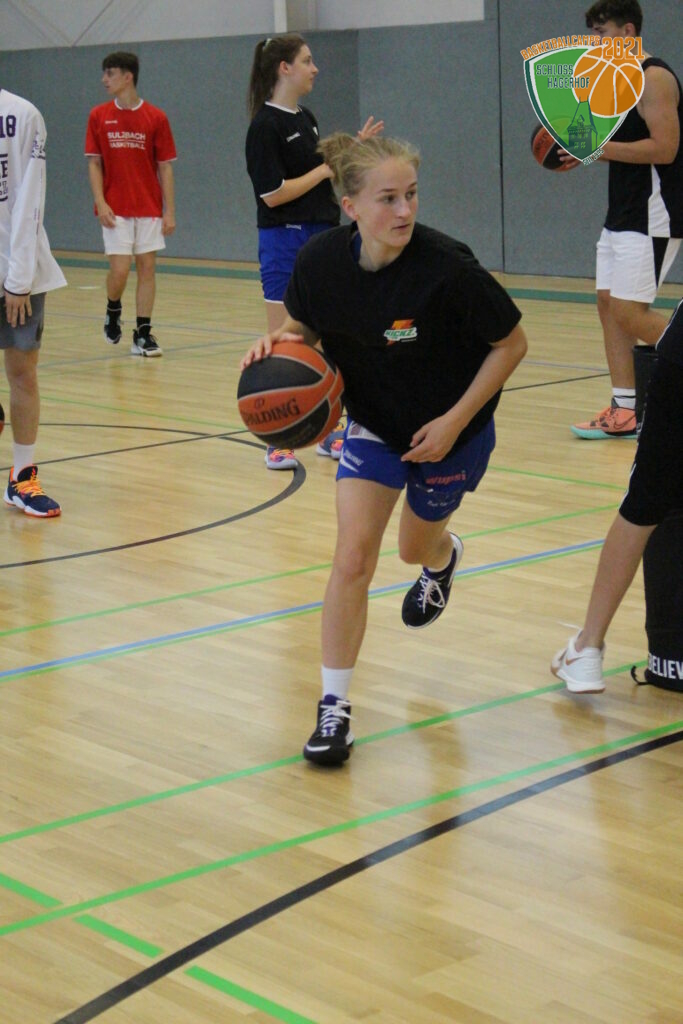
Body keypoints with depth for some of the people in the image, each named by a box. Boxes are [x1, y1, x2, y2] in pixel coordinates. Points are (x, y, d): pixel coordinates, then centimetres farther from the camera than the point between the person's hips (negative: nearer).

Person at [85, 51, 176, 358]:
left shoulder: (155, 118, -1)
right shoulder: (98, 116, 3)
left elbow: (165, 167, 1)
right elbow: (94, 163, 4)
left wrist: (169, 211, -4)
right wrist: (100, 202, -9)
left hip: (149, 208, 0)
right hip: (115, 209, 0)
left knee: (147, 267, 1)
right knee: (120, 269, -8)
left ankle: (143, 334, 8)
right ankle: (113, 311, 22)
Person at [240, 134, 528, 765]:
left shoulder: (446, 267, -31)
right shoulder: (322, 260, -21)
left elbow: (512, 343, -18)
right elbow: (304, 326, 1)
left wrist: (454, 421, -21)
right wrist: (278, 343, -23)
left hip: (450, 428, -1)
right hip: (373, 424, 2)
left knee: (417, 547, 21)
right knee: (353, 556, -11)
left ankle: (444, 557, 62)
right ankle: (334, 707, 1)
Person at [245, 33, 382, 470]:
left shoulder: (306, 119, 13)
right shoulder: (266, 124, -12)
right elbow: (273, 193, -18)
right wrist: (325, 169, -12)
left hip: (322, 238, 8)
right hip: (286, 241, -8)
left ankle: (329, 431, 19)